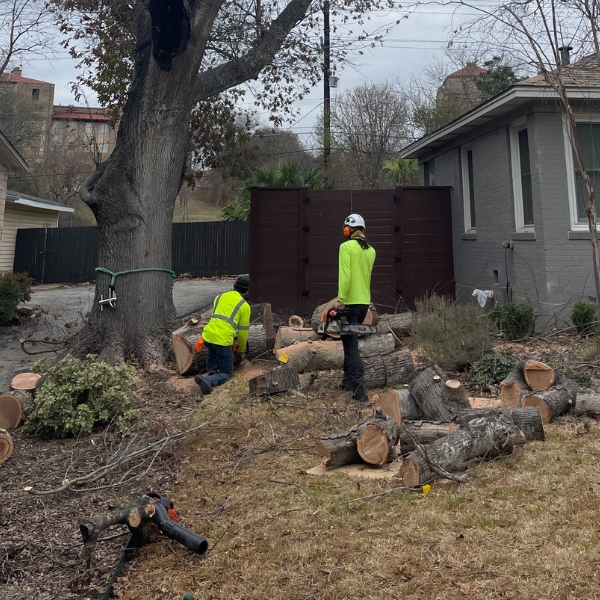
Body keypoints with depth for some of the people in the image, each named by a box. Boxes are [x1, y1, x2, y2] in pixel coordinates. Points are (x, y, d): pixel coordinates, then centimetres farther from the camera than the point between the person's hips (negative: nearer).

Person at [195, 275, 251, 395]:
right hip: (223, 342, -5)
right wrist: (241, 350, 24)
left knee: (211, 350, 42)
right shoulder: (244, 306, 4)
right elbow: (243, 331, 8)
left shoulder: (219, 297, 17)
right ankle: (208, 380, -20)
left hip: (207, 336, 5)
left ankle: (211, 370, 21)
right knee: (227, 373, 10)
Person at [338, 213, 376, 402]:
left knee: (351, 344, -6)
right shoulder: (371, 250, 10)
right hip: (365, 302, 7)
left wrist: (340, 300, -18)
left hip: (350, 302, -7)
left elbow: (345, 276, -19)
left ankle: (359, 388, -12)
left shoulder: (346, 246, -11)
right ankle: (348, 379, 29)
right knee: (351, 341, 21)